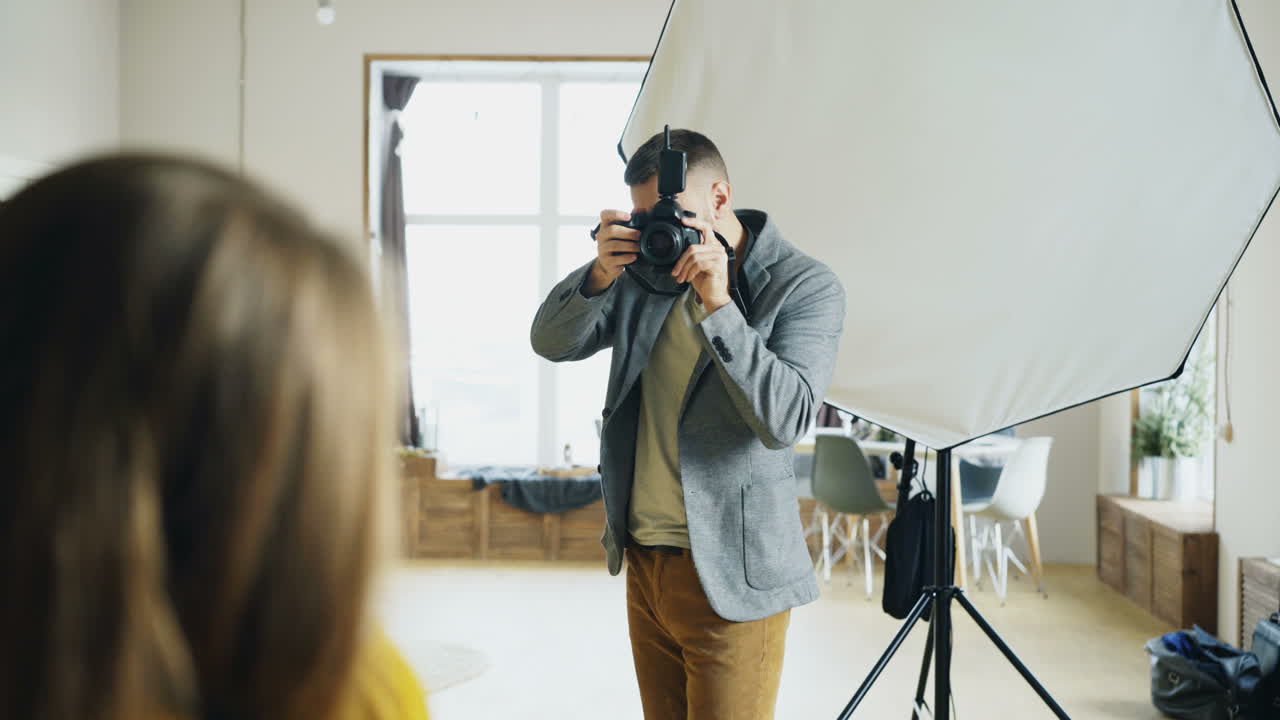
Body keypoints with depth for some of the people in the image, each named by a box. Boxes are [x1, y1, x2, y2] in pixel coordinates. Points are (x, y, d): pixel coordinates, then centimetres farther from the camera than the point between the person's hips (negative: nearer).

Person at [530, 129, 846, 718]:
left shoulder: (807, 287, -9)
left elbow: (787, 419, -22)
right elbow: (551, 342, 2)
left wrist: (716, 306, -27)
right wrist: (600, 275, -15)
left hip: (731, 577, -5)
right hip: (644, 560, 5)